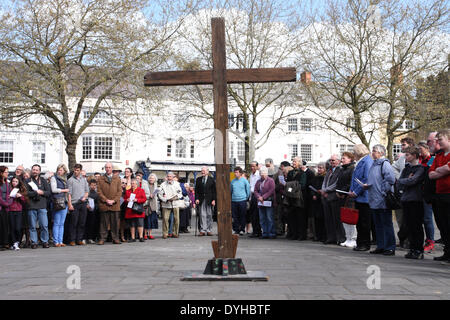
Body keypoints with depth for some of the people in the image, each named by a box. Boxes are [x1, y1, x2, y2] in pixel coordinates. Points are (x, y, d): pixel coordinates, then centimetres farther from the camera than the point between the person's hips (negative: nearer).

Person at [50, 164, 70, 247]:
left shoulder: (65, 179, 19)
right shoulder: (54, 178, 3)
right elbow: (54, 189, -8)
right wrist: (64, 190, -1)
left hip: (64, 202, 6)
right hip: (57, 202, -5)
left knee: (62, 223, 5)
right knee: (57, 223, -6)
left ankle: (60, 241, 7)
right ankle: (56, 241, -3)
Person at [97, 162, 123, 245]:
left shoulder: (117, 179, 13)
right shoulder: (100, 179, 10)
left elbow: (120, 191, 6)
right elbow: (99, 191, 3)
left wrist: (113, 200, -7)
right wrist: (106, 200, -9)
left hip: (115, 205, 1)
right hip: (104, 205, -1)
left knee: (115, 222, 2)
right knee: (104, 223, -1)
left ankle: (115, 238, 8)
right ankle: (102, 239, 4)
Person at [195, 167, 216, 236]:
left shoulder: (211, 180, 5)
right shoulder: (198, 179, 12)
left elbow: (214, 191, 3)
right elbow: (196, 190, 10)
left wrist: (214, 200, -5)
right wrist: (197, 198, -3)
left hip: (209, 200, -1)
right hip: (201, 200, 1)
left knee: (209, 215, 1)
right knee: (202, 215, -3)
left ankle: (209, 230, 7)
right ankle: (202, 230, -2)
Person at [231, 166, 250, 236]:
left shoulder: (244, 180, -1)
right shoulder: (233, 181, 9)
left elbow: (248, 190, 5)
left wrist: (246, 198, 4)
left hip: (242, 201, -3)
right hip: (234, 201, 3)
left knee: (242, 216, 1)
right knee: (235, 217, 4)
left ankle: (242, 230, 9)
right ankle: (236, 229, 11)